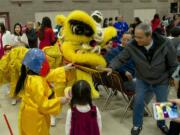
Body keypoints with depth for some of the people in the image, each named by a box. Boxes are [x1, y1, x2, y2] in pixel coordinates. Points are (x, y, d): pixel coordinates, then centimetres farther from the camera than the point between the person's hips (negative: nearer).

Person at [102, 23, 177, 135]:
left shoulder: (165, 43, -26)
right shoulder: (132, 46, -25)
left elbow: (173, 63, -11)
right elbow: (120, 58, -14)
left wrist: (172, 78, -1)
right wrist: (111, 67, -31)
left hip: (161, 80, 0)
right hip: (142, 79, 0)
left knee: (162, 104, 12)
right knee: (138, 101, -6)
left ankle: (161, 124, 43)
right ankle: (137, 125, 22)